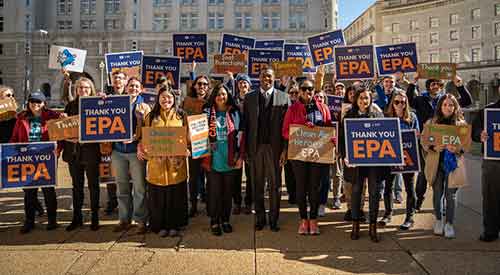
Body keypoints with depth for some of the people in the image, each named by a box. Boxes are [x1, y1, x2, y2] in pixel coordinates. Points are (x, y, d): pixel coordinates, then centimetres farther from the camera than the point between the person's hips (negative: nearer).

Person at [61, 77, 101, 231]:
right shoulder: (71, 106, 10)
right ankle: (76, 218, 23)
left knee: (93, 185, 6)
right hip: (73, 151, 3)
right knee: (77, 186, 12)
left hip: (91, 151, -3)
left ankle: (95, 218, 17)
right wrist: (61, 146, -2)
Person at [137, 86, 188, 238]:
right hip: (156, 161, 0)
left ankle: (174, 225, 19)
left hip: (176, 162, 0)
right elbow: (143, 136, 9)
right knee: (158, 195, 5)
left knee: (176, 195, 5)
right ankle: (160, 226, 19)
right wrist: (140, 148, -10)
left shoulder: (181, 116, 8)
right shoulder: (151, 116, 9)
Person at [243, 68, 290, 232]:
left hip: (275, 147, -1)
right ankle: (260, 218, 24)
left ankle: (273, 219, 21)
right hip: (255, 147, 2)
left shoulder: (283, 98, 2)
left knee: (275, 185, 8)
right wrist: (245, 149, -2)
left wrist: (285, 150, -11)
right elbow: (245, 124, 4)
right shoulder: (249, 97, 7)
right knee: (257, 185, 10)